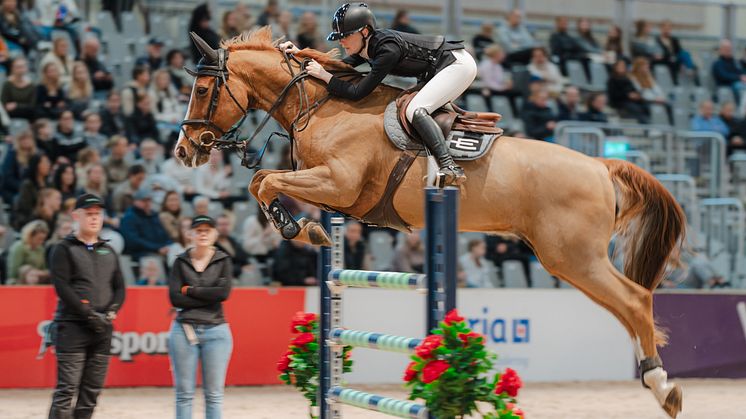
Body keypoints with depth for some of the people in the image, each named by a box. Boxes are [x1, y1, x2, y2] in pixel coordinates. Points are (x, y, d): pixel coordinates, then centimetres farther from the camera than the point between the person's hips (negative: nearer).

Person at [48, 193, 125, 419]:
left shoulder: (108, 252, 19)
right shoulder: (64, 249, 2)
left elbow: (120, 287, 15)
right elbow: (62, 287, -9)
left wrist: (111, 312, -5)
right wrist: (90, 314, -16)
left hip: (102, 328, 6)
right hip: (72, 326, -5)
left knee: (92, 390, 4)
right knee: (67, 389, -12)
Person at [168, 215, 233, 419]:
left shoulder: (223, 261, 6)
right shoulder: (181, 262, 6)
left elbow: (224, 292, -10)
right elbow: (175, 298, -4)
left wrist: (190, 290, -6)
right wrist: (209, 297, -9)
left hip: (215, 331, 0)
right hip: (184, 330, 0)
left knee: (214, 394, 1)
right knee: (184, 393, 1)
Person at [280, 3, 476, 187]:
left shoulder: (388, 49, -28)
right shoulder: (367, 46, -1)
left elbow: (357, 92, -28)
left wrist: (324, 75, -22)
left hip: (459, 65, -10)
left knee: (415, 110, -25)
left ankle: (450, 168, -33)